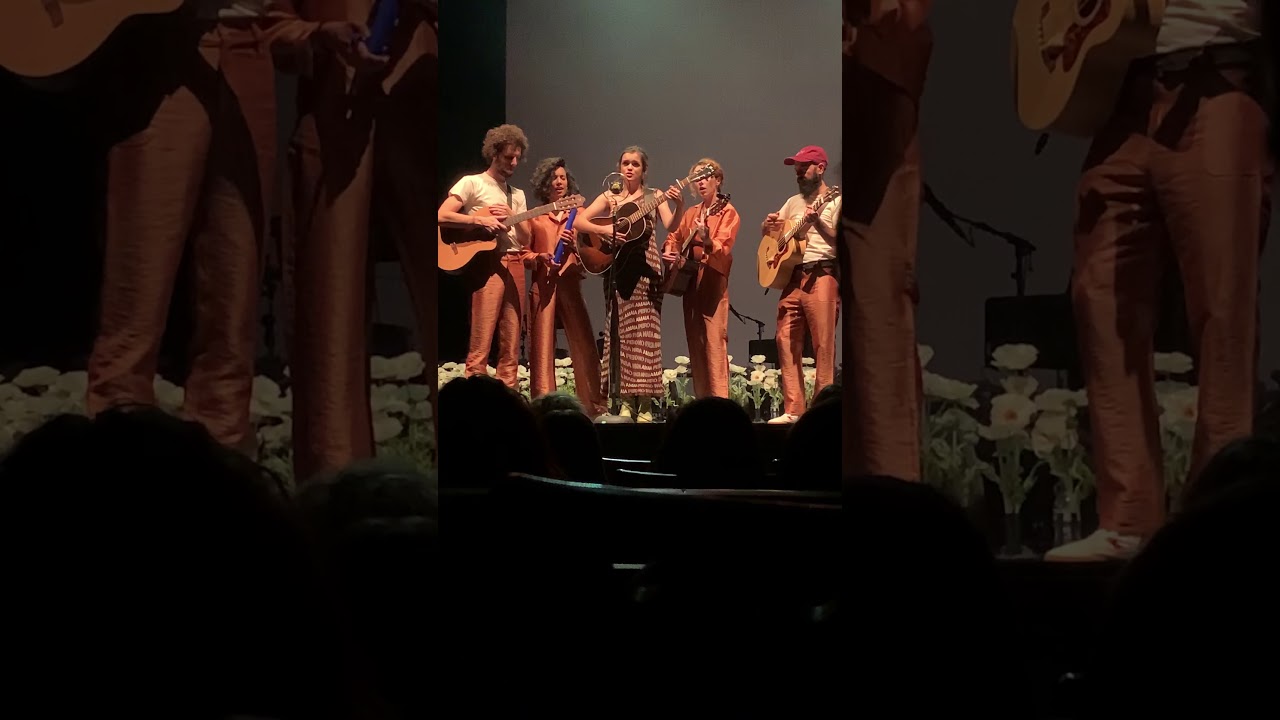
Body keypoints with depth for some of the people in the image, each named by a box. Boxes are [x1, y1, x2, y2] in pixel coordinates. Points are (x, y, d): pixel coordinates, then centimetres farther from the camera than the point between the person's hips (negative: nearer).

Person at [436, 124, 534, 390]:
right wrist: (480, 220, -19)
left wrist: (513, 218, -3)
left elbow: (527, 239, 15)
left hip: (514, 264, 6)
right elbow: (441, 216, -10)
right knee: (481, 343, -12)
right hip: (488, 263, -6)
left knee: (511, 343, 4)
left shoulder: (517, 194, 21)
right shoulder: (472, 183, 1)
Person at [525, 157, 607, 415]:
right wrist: (541, 258, -10)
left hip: (570, 283, 1)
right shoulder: (535, 217, 11)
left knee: (584, 343, -3)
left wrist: (574, 244, -8)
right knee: (542, 345, -6)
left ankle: (594, 404, 3)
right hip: (542, 284, -1)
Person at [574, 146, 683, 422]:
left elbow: (671, 226, -11)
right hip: (617, 268, 2)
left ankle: (645, 404, -6)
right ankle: (626, 401, 3)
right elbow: (579, 221, 1)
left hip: (646, 269, -2)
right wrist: (603, 230, -15)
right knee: (620, 332, -1)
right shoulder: (610, 197, 9)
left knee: (645, 332, -6)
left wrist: (679, 205, -30)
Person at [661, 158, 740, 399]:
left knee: (714, 342, -14)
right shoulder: (691, 213, 19)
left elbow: (723, 249, -15)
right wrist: (670, 251, 3)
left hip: (713, 282, -7)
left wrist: (707, 240, -35)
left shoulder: (727, 212, -2)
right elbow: (675, 238, 25)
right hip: (690, 282, 7)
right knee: (695, 344, 7)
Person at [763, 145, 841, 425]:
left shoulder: (835, 201, -1)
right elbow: (767, 230, 25)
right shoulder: (793, 202, 19)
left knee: (823, 344, -8)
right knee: (786, 340, 1)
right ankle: (793, 409, 2)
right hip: (792, 276, 7)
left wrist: (817, 222, -24)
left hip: (821, 276, -7)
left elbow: (840, 242, -11)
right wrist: (769, 224, 2)